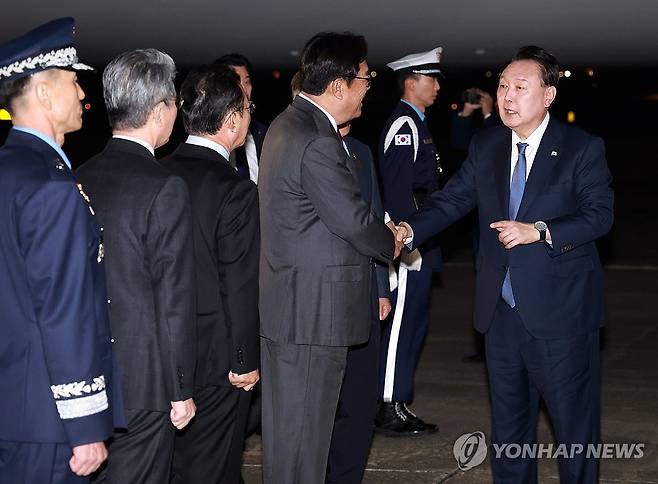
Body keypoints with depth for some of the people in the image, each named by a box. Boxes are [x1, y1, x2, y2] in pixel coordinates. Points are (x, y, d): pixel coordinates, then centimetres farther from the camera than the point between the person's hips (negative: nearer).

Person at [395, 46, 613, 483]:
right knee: (508, 419, 16)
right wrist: (411, 230, -16)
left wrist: (540, 231, -23)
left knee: (575, 420, 3)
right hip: (502, 310, 5)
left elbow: (600, 214, -11)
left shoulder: (582, 148, -6)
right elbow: (452, 200, 3)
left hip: (560, 311, -5)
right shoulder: (485, 147, 7)